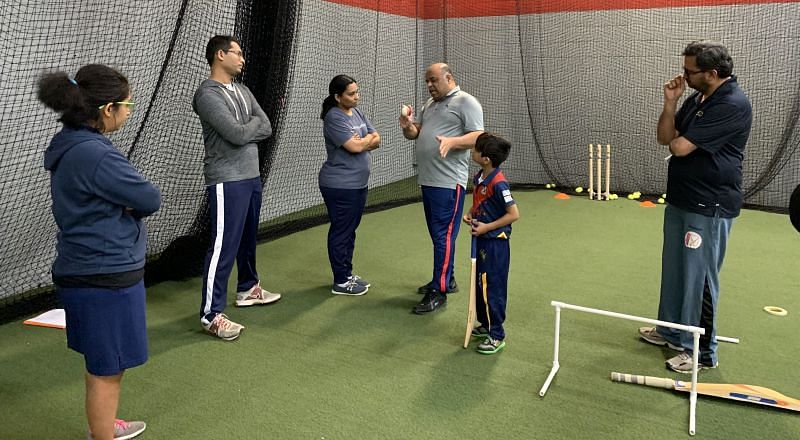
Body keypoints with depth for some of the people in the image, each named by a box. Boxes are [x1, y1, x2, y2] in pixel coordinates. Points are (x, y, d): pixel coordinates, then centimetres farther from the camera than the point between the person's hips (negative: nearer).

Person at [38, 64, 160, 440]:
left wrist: (126, 199, -9)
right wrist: (130, 198, 2)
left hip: (84, 270, 10)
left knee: (100, 363, 25)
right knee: (108, 369, 5)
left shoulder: (70, 144, 6)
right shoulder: (95, 155, -25)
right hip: (106, 277, -10)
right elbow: (150, 200, -18)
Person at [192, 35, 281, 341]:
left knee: (248, 237, 19)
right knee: (224, 245, -8)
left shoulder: (243, 91, 16)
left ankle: (248, 289, 36)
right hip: (227, 180, -9)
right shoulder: (207, 94, -12)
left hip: (251, 176, 9)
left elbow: (266, 129, 8)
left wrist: (245, 128, -8)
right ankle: (211, 314, -1)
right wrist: (253, 123, -1)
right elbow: (237, 135, -20)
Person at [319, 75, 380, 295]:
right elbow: (355, 147, -23)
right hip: (340, 186, -8)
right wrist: (369, 138, -4)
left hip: (359, 184, 8)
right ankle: (340, 282, 9)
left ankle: (348, 274, 27)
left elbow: (377, 141, 8)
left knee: (350, 231, 15)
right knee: (341, 232, 0)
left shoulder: (357, 112, 11)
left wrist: (363, 141, -13)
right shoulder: (334, 118, -15)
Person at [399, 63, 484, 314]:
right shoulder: (430, 104, 20)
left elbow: (478, 137, -14)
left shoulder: (466, 102, -5)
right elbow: (415, 133, 17)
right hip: (428, 180, 9)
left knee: (443, 235, -7)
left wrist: (452, 142, -31)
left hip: (448, 182, -9)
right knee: (437, 234, 16)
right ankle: (446, 279, 28)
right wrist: (407, 127, -6)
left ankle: (439, 292, -3)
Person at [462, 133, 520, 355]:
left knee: (492, 287, -2)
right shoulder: (478, 178, 4)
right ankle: (486, 324, 34)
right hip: (482, 240, 9)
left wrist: (487, 227, -20)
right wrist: (470, 214, 2)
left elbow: (514, 214, -20)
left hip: (495, 243, -9)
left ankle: (497, 336, 10)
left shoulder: (498, 183, -23)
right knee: (480, 284, 18)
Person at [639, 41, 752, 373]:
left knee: (699, 277, -1)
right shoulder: (697, 99, 10)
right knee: (673, 270, 19)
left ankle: (703, 352, 12)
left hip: (709, 208, -9)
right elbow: (665, 137, 9)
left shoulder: (732, 105, -20)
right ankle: (672, 331, 35)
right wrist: (670, 102, -4)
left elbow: (679, 147, -22)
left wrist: (676, 140, 1)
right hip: (681, 199, 10)